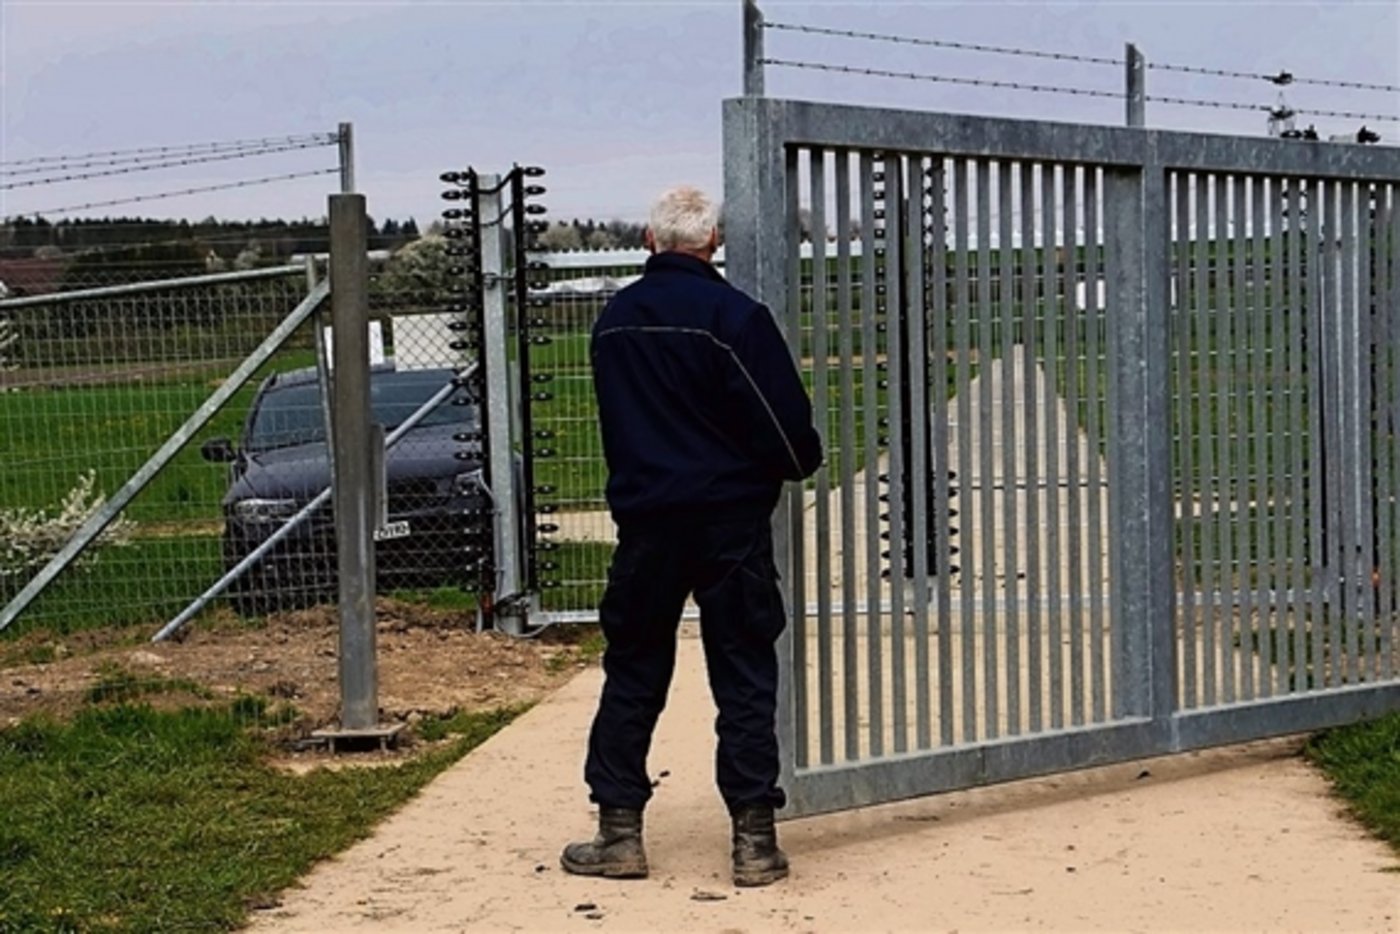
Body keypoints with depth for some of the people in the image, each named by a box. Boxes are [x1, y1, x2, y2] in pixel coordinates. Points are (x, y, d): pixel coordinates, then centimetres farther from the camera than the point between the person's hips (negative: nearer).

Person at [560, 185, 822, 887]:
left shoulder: (613, 322, 7)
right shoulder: (733, 316, -10)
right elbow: (784, 419, -10)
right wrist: (801, 462, 10)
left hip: (644, 519, 4)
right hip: (729, 519, -4)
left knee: (632, 675, 12)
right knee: (744, 680, 2)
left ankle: (618, 831, 12)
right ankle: (753, 840, 3)